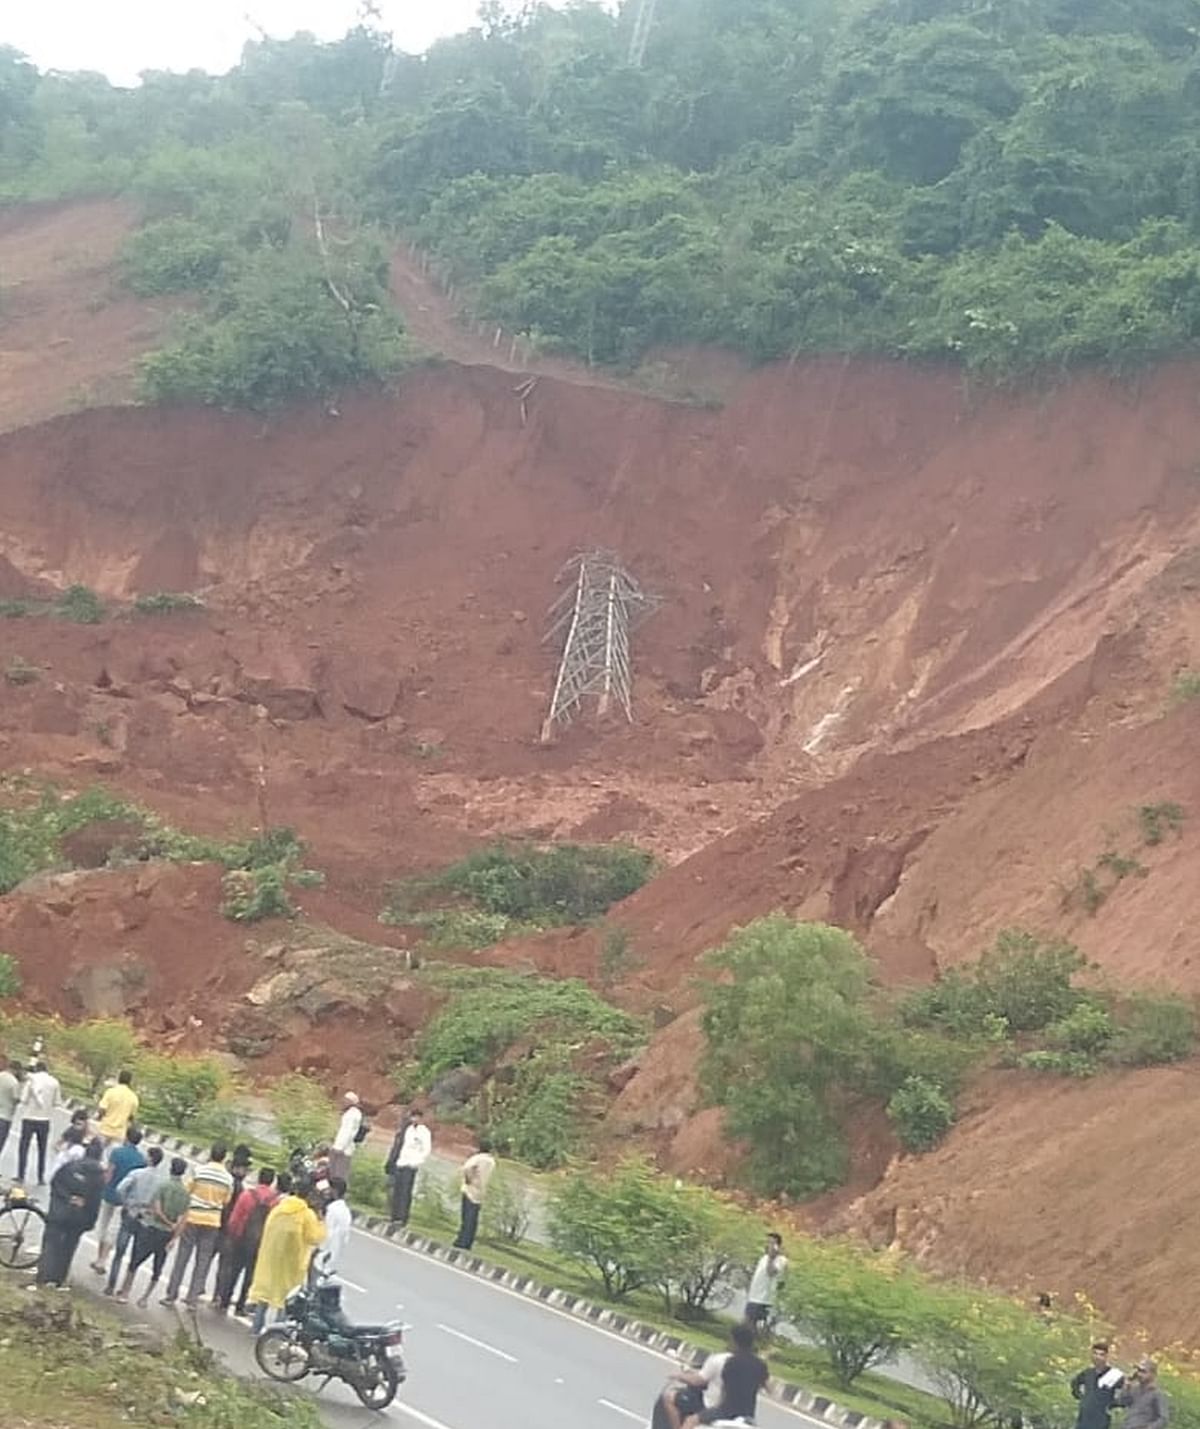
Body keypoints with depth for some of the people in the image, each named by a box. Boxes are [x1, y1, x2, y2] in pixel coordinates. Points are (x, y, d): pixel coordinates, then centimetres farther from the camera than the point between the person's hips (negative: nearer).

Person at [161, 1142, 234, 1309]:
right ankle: (193, 1298, 7)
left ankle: (171, 1295, 11)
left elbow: (186, 1192, -5)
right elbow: (226, 1202, 3)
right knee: (203, 1262, 8)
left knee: (182, 1259, 7)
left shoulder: (198, 1170, -10)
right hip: (213, 1222, 1)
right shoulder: (228, 1178, -4)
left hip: (193, 1219, -1)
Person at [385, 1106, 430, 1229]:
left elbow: (426, 1150, -5)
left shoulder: (424, 1132, -2)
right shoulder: (406, 1129, 14)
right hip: (398, 1164, 6)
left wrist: (416, 1162, -10)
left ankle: (402, 1218, -9)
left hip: (410, 1166, -6)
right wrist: (390, 1161, 12)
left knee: (405, 1192, -9)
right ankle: (395, 1217, 10)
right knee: (396, 1191, 6)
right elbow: (396, 1145, 17)